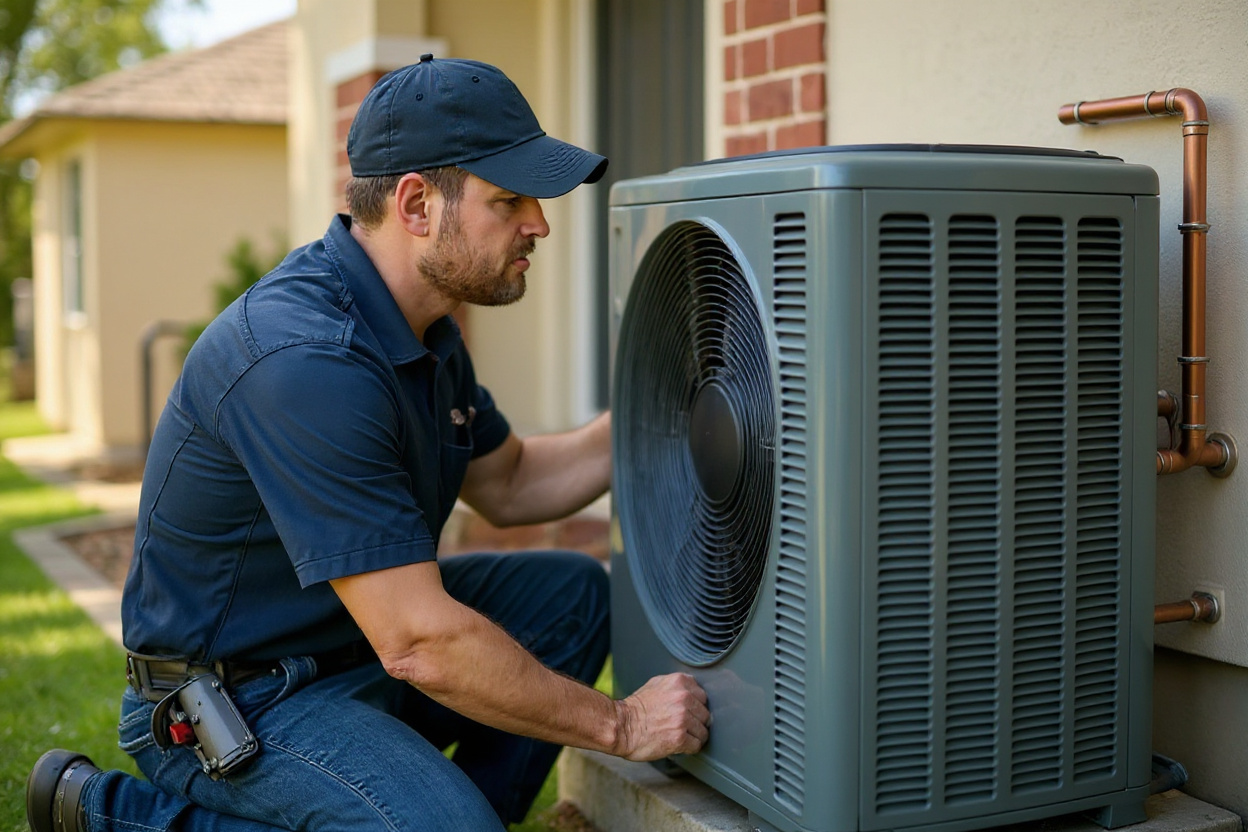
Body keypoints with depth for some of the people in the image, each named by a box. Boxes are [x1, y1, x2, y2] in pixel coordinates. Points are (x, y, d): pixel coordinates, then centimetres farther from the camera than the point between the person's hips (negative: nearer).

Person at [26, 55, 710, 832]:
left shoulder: (420, 322, 3)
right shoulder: (306, 360, -30)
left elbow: (507, 484, 17)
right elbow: (419, 645, -30)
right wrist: (619, 725, -19)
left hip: (358, 638, 9)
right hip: (236, 698, -9)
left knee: (572, 590, 6)